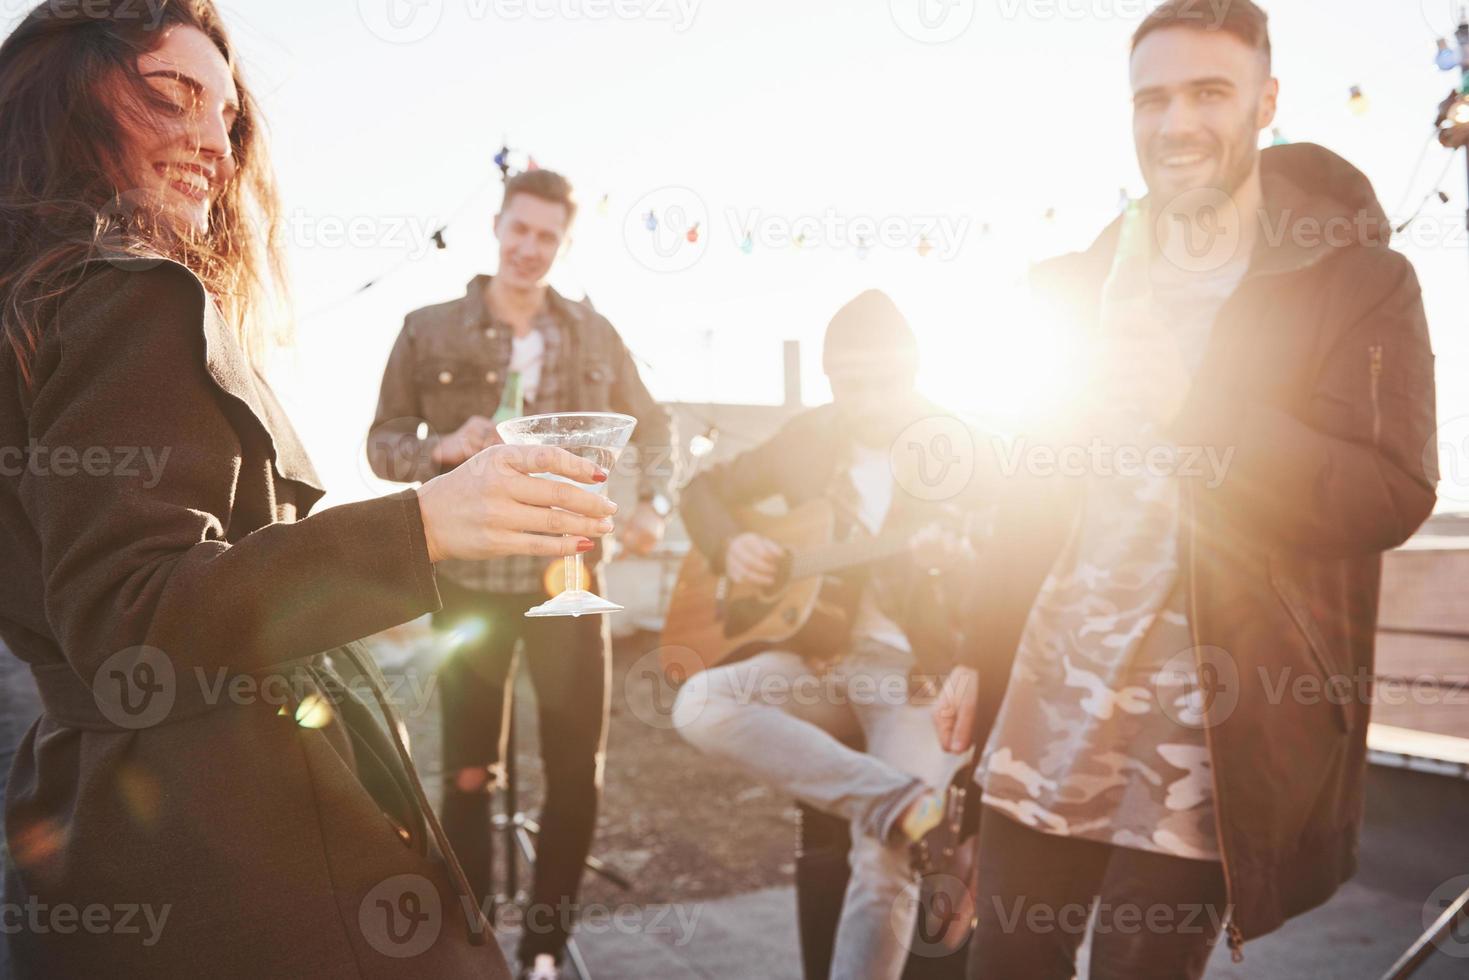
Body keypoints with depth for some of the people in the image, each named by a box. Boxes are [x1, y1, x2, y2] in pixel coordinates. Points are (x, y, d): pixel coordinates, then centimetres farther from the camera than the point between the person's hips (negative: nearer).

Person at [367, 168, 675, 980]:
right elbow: (383, 442, 4)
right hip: (470, 580, -1)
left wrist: (653, 503, -1)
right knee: (470, 773, 7)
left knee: (577, 770, 5)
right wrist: (443, 448, -17)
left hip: (569, 576, 2)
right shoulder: (430, 330, 2)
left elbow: (652, 427, 16)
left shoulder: (594, 334, 7)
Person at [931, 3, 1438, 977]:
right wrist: (981, 656, 11)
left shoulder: (1358, 281, -2)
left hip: (1203, 736, -3)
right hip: (1049, 710, 4)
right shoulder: (1076, 283, 9)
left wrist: (1191, 407, -21)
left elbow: (1394, 497, -11)